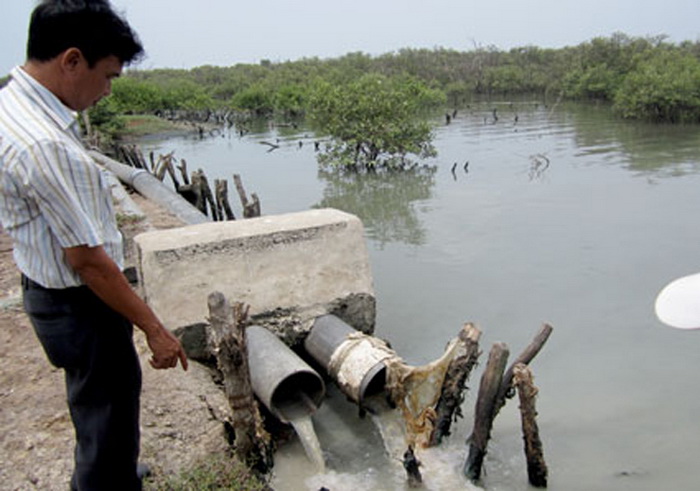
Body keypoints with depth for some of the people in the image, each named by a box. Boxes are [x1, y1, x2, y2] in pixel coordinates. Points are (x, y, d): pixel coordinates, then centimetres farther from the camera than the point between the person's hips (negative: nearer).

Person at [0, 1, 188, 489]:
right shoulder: (46, 146, -30)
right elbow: (87, 259, -26)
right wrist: (154, 328, -17)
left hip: (48, 292, 10)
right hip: (81, 307, -10)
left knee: (98, 413, 29)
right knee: (108, 420, 8)